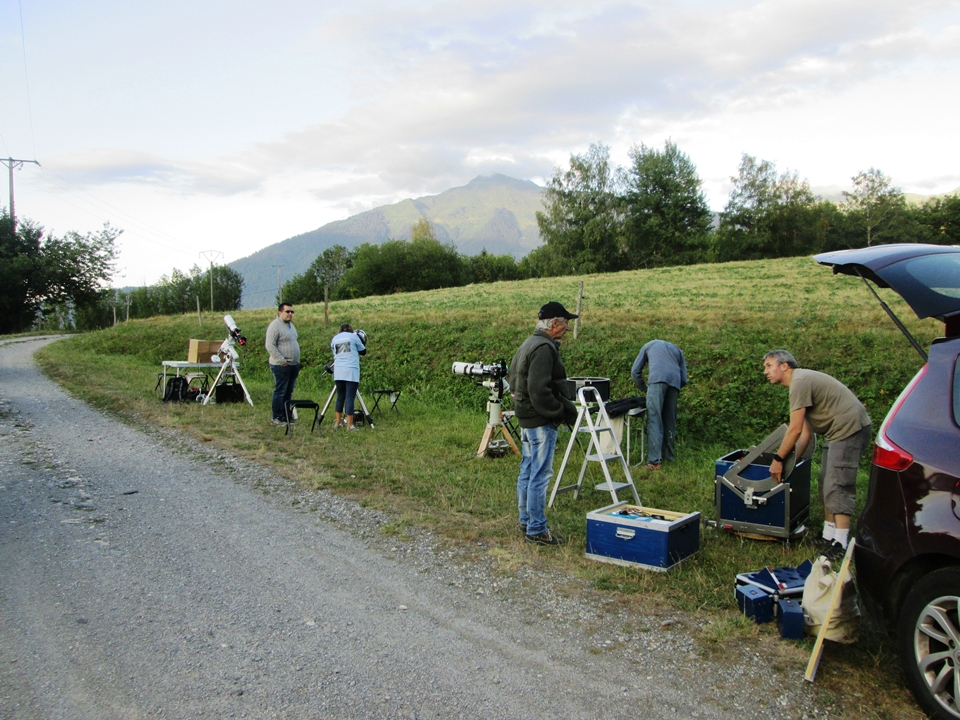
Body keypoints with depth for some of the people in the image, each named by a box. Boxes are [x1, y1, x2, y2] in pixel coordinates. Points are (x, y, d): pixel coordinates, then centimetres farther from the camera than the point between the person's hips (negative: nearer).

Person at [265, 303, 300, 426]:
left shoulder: (290, 325, 17)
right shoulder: (275, 326, -12)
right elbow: (270, 346, -19)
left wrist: (297, 362, 18)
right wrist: (282, 361, -20)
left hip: (294, 365, 9)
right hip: (281, 366, -9)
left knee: (288, 392, 12)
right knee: (280, 392, -5)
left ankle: (286, 416, 18)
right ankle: (277, 418, 1)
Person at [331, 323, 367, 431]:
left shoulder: (334, 338, 17)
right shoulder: (354, 336, 6)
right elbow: (363, 351, 12)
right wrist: (363, 344, 29)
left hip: (338, 371, 4)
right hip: (351, 371, -4)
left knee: (340, 396, 14)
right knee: (350, 397, -5)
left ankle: (338, 422, 18)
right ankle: (349, 425, -6)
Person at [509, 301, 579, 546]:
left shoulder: (529, 344, 14)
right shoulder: (544, 348, -19)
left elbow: (513, 378, 22)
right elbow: (540, 391, -26)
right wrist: (562, 412, -15)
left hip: (526, 418, 11)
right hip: (542, 421, -11)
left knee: (527, 472, 16)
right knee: (540, 475, -5)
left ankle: (526, 521, 26)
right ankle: (536, 530, 1)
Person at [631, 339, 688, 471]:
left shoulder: (649, 346, 32)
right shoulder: (677, 350, 37)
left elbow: (635, 371, 24)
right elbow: (684, 379, 28)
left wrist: (645, 389, 31)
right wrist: (676, 390, 38)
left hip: (657, 378, -4)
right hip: (675, 381, 4)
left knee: (654, 419, -9)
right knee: (670, 420, 15)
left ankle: (655, 460, -17)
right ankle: (669, 456, 19)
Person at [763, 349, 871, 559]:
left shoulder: (800, 381, -15)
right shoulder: (802, 381, 17)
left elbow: (795, 430, -18)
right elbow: (806, 432, 15)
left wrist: (778, 459, -10)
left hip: (849, 428, -11)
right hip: (839, 431, 11)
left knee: (837, 485, -12)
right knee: (826, 482, 14)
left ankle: (841, 543, -12)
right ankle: (829, 535, 21)